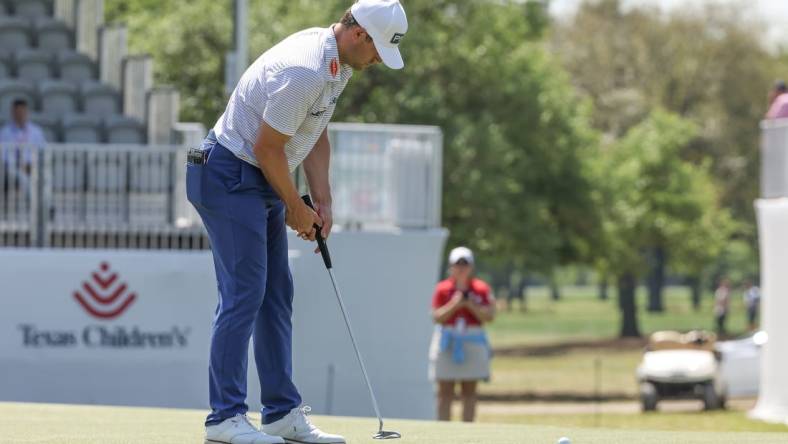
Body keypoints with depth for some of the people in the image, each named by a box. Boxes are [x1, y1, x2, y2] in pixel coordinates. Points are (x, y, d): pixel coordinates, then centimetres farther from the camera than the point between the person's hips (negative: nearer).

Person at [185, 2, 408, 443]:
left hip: (263, 180, 10)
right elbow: (267, 147, -21)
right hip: (231, 178, -10)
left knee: (277, 295, 9)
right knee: (243, 294, -12)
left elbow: (316, 135, 16)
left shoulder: (339, 63, 6)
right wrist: (295, 207, -8)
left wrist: (323, 200, 8)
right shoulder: (304, 71, -26)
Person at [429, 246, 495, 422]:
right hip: (447, 342, -1)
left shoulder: (481, 288, 4)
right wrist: (454, 305, -15)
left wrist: (470, 304, -14)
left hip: (472, 343, 1)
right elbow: (437, 317, -2)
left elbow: (489, 315, -3)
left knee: (469, 391, 2)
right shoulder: (442, 289, 3)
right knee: (445, 392, -2)